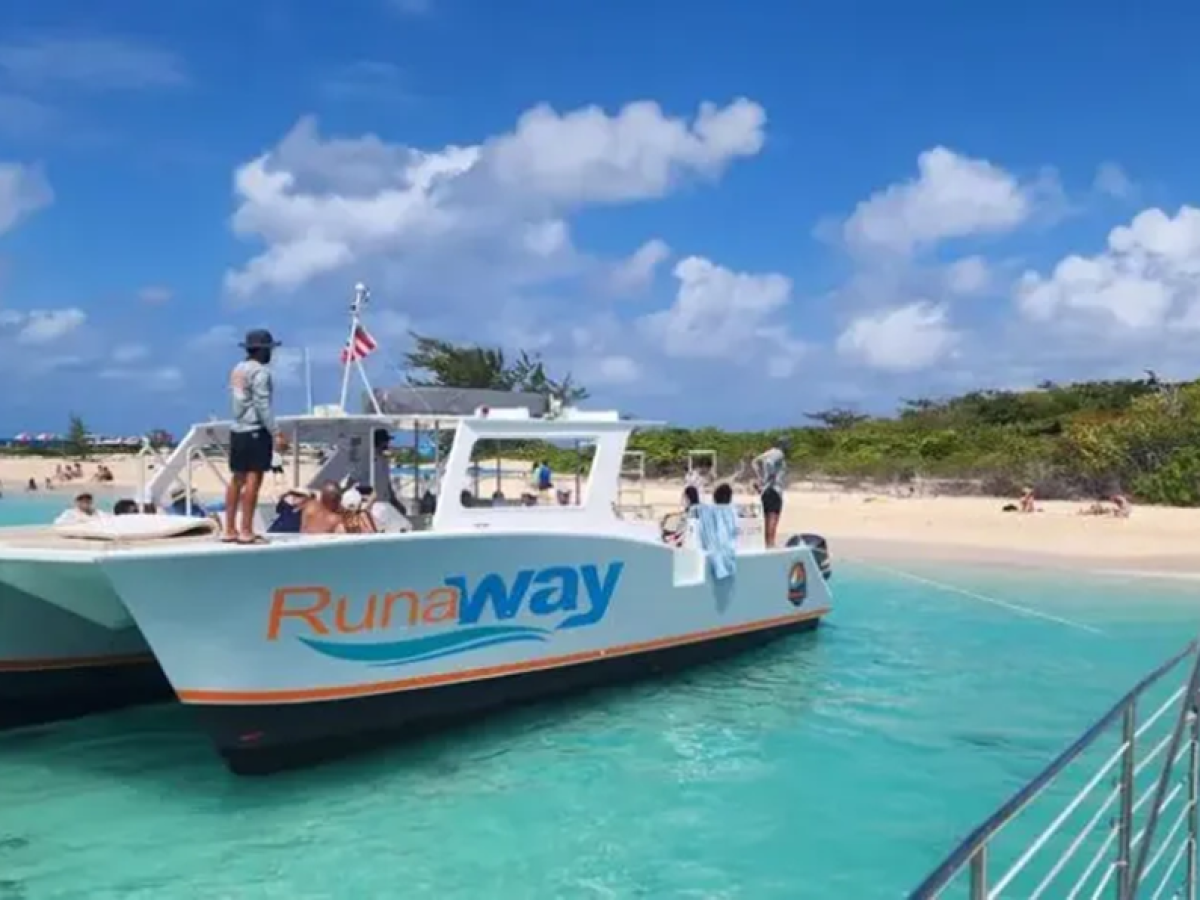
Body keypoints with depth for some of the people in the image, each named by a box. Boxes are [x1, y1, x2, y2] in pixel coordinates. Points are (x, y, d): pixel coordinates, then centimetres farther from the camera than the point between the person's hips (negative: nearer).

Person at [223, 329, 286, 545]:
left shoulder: (237, 369, 15)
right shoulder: (260, 371, -11)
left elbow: (241, 401, 15)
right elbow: (262, 405, -17)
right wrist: (275, 433, -17)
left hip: (237, 430, 9)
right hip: (256, 430, -9)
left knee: (237, 479, 11)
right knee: (253, 480, -7)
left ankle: (230, 530, 14)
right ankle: (246, 532, -8)